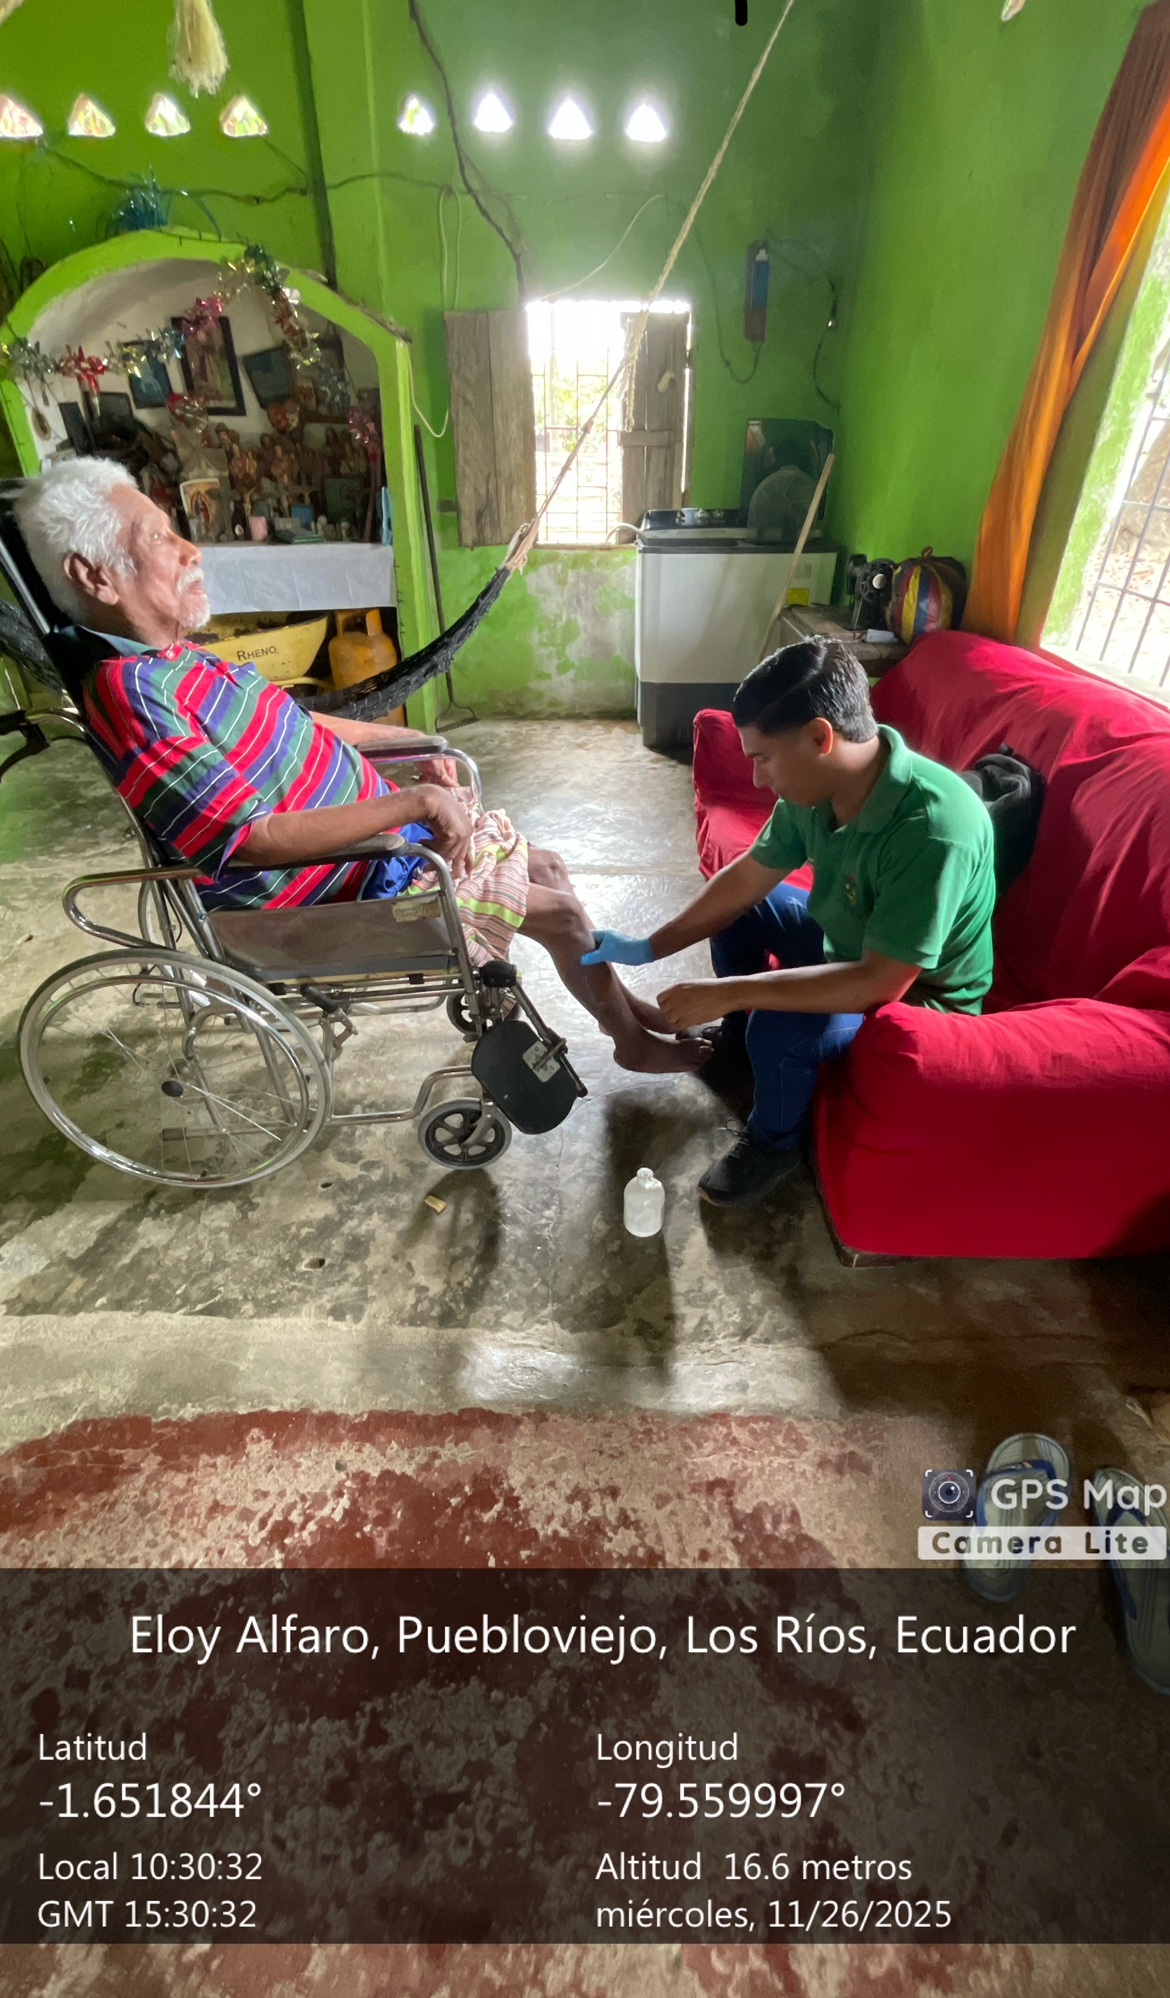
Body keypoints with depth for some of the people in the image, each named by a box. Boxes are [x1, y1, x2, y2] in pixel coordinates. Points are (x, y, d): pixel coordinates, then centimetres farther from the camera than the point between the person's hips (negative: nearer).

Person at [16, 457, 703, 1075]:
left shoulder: (172, 660, 8)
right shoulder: (130, 693, -23)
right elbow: (254, 842, -29)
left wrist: (414, 743, 11)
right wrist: (418, 803, -27)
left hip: (383, 830, 10)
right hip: (348, 893, -9)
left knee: (548, 868, 13)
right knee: (561, 913, -6)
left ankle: (621, 1002, 31)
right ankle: (634, 1040, 20)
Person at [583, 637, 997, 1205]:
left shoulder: (934, 831, -38)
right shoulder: (820, 784, -15)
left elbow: (880, 983, -37)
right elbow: (749, 875, -4)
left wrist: (728, 992, -35)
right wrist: (649, 947, -3)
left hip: (920, 995, -7)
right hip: (848, 938, 8)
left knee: (782, 1029, -30)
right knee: (737, 907, 9)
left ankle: (772, 1144, 2)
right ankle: (736, 1038, 29)